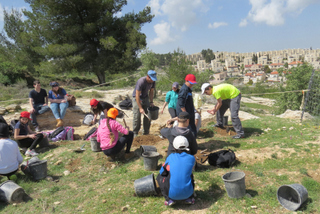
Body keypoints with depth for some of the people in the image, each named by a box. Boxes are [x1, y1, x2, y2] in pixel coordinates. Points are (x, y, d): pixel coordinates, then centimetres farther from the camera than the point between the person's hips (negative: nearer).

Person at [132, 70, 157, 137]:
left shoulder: (153, 82, -9)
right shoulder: (141, 82, -30)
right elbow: (137, 96, -28)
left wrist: (151, 102, -3)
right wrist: (140, 108, -30)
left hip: (145, 98, 6)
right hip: (136, 98, -6)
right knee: (137, 116, -9)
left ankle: (146, 133, 13)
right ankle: (135, 134, 3)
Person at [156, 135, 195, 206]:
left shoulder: (171, 157, -2)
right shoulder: (191, 158, 1)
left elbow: (162, 172, 10)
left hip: (173, 193, -2)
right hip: (187, 193, 3)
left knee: (160, 176, 23)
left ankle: (169, 199, 10)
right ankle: (189, 198, 21)